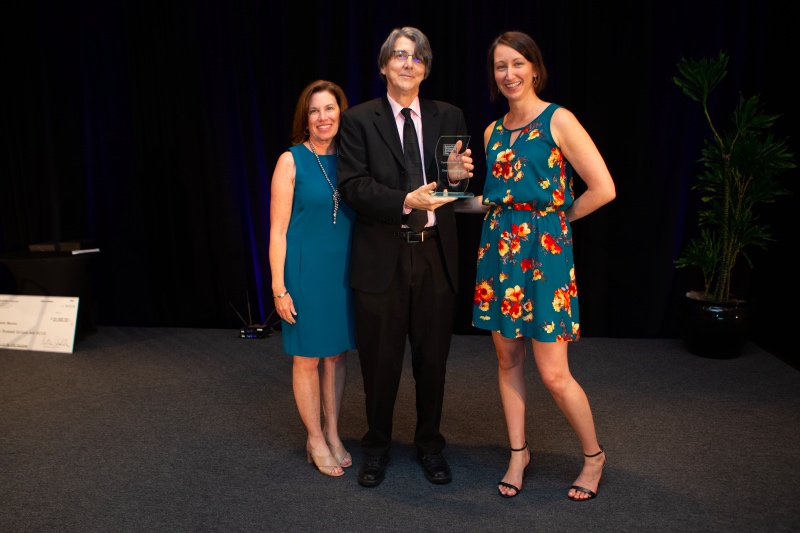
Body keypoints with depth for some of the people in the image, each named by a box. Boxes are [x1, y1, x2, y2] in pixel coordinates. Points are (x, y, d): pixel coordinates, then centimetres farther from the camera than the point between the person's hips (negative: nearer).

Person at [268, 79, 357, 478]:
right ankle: (316, 440, 22)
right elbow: (278, 230, -7)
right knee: (308, 357, 6)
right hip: (305, 271, -4)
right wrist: (279, 287, -11)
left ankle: (333, 433, 28)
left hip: (345, 270, 4)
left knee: (337, 352, 13)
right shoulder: (292, 161, -6)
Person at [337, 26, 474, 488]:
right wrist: (405, 201, -22)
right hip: (382, 256, -2)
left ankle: (430, 443, 34)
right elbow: (353, 186, -9)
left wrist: (461, 176, -16)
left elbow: (458, 188, 7)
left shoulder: (449, 117, 8)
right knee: (381, 359, 10)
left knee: (433, 358, 13)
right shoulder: (360, 119, 0)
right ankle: (377, 446, 32)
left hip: (435, 254, 2)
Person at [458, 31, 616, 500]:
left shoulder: (558, 120, -7)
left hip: (544, 251, -6)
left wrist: (560, 216, -2)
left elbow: (603, 188, -12)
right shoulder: (493, 131, 12)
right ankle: (518, 452, 28)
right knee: (508, 359, 11)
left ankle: (594, 455, 21)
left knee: (553, 373, -3)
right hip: (499, 249, 6)